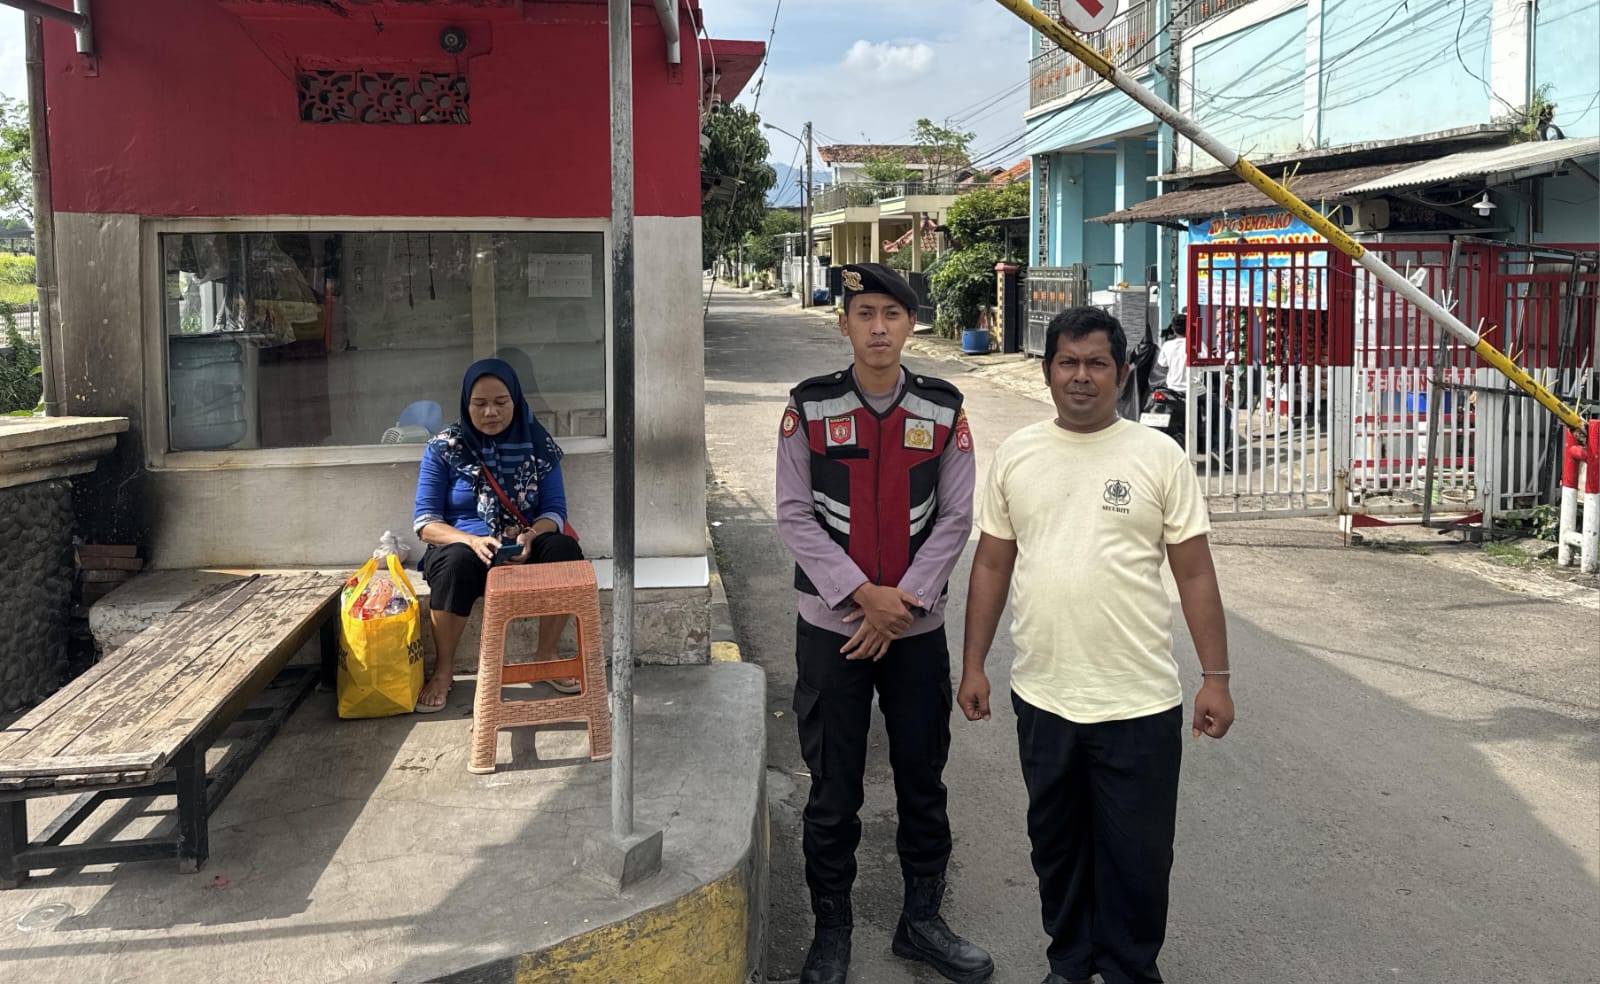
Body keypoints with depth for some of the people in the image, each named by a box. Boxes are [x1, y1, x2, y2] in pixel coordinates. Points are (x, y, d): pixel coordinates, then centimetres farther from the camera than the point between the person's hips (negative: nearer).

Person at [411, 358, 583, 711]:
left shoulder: (538, 444, 2)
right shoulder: (444, 448, -4)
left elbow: (555, 510, 0)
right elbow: (424, 520, -7)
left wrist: (532, 536, -24)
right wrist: (472, 540, -27)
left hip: (524, 549, 2)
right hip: (464, 546, -2)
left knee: (565, 549, -29)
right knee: (456, 563, -37)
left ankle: (546, 655, -12)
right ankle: (443, 669, -19)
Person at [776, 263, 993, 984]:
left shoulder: (944, 411, 0)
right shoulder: (809, 408, -4)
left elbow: (955, 519, -1)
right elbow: (794, 515, -6)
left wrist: (903, 601, -11)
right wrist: (863, 594, -14)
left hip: (917, 627, 2)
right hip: (831, 626, -1)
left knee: (923, 781, 12)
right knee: (833, 790, 7)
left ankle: (921, 920, 30)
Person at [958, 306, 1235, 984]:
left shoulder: (1159, 457, -4)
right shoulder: (1016, 455, 4)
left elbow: (1195, 574, -3)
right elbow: (991, 566, 8)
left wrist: (1216, 678, -5)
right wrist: (973, 666, 7)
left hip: (1140, 704, -3)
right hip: (1042, 697, 3)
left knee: (1136, 857, 8)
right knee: (1056, 846, 18)